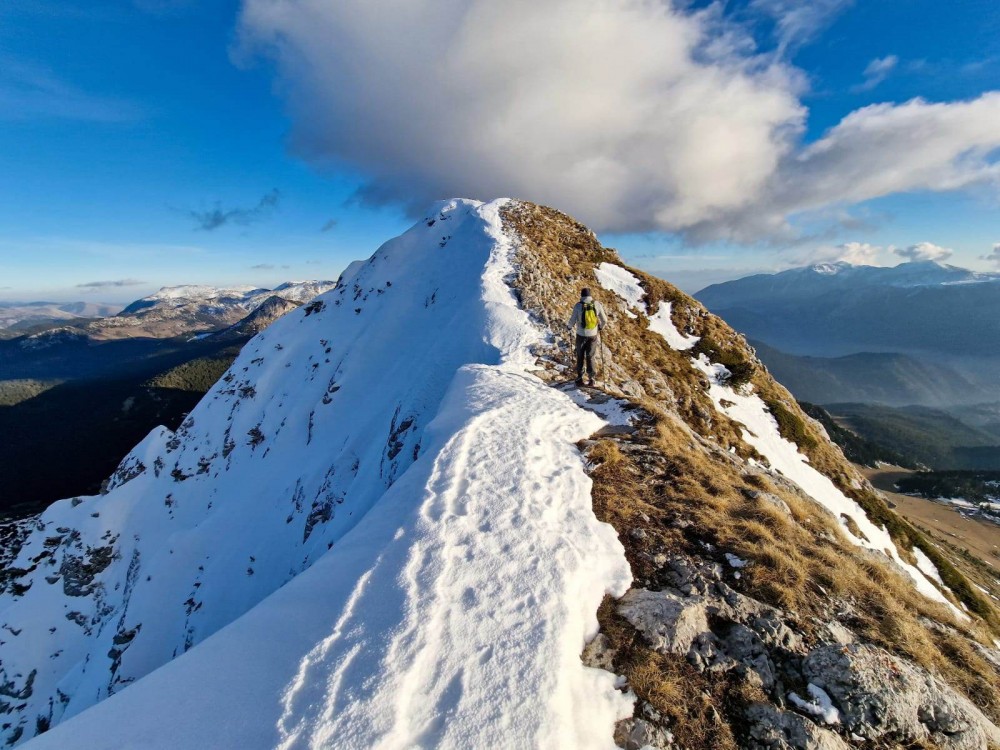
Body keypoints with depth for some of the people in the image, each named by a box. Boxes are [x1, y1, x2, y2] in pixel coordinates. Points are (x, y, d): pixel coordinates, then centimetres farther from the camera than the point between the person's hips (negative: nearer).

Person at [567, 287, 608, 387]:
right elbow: (604, 320, 0)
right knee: (590, 357, 14)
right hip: (593, 335, 2)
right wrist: (601, 327, 21)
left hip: (581, 335, -1)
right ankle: (591, 379, 10)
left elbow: (572, 321, -9)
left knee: (580, 356, 15)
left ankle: (580, 378, 19)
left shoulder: (578, 305, -12)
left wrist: (571, 326, 14)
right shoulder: (597, 304, -5)